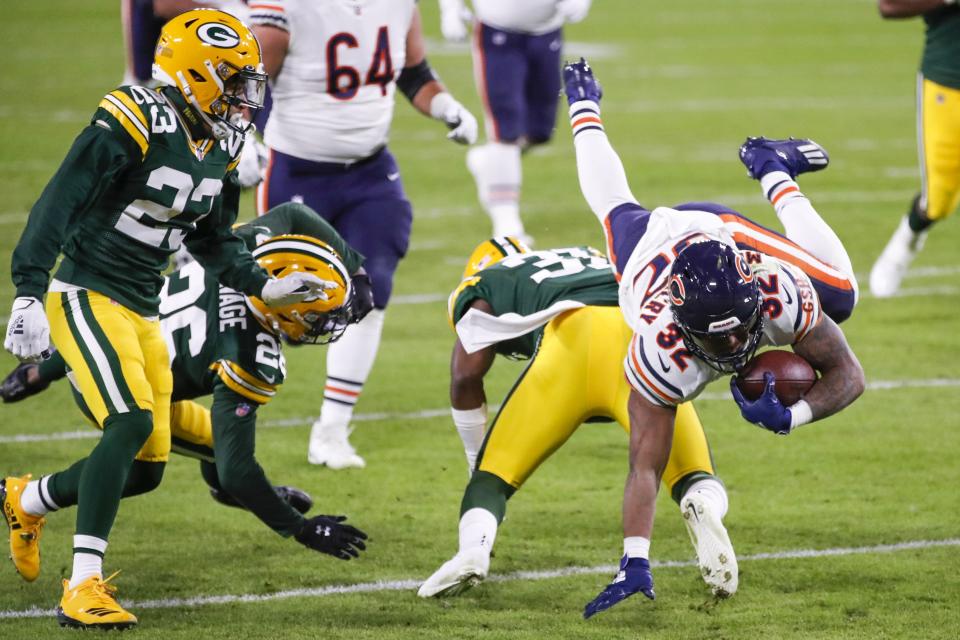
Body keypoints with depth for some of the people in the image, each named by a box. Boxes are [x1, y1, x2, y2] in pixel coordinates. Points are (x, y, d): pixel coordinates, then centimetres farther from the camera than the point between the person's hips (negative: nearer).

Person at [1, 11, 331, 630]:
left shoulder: (219, 148, 8)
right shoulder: (134, 124, -18)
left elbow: (213, 241, 22)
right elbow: (58, 206, -21)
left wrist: (266, 286, 9)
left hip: (142, 311, 8)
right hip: (87, 296, -8)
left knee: (147, 462, 6)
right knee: (132, 423, -25)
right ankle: (84, 587, -21)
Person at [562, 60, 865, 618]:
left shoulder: (778, 291, -48)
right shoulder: (660, 349, -51)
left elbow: (849, 375, -33)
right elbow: (646, 467, -46)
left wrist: (790, 417, -53)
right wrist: (634, 565, -57)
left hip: (719, 229, 1)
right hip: (652, 240, 0)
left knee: (839, 298, 23)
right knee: (618, 209, 36)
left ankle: (773, 171, 42)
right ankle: (585, 110, 64)